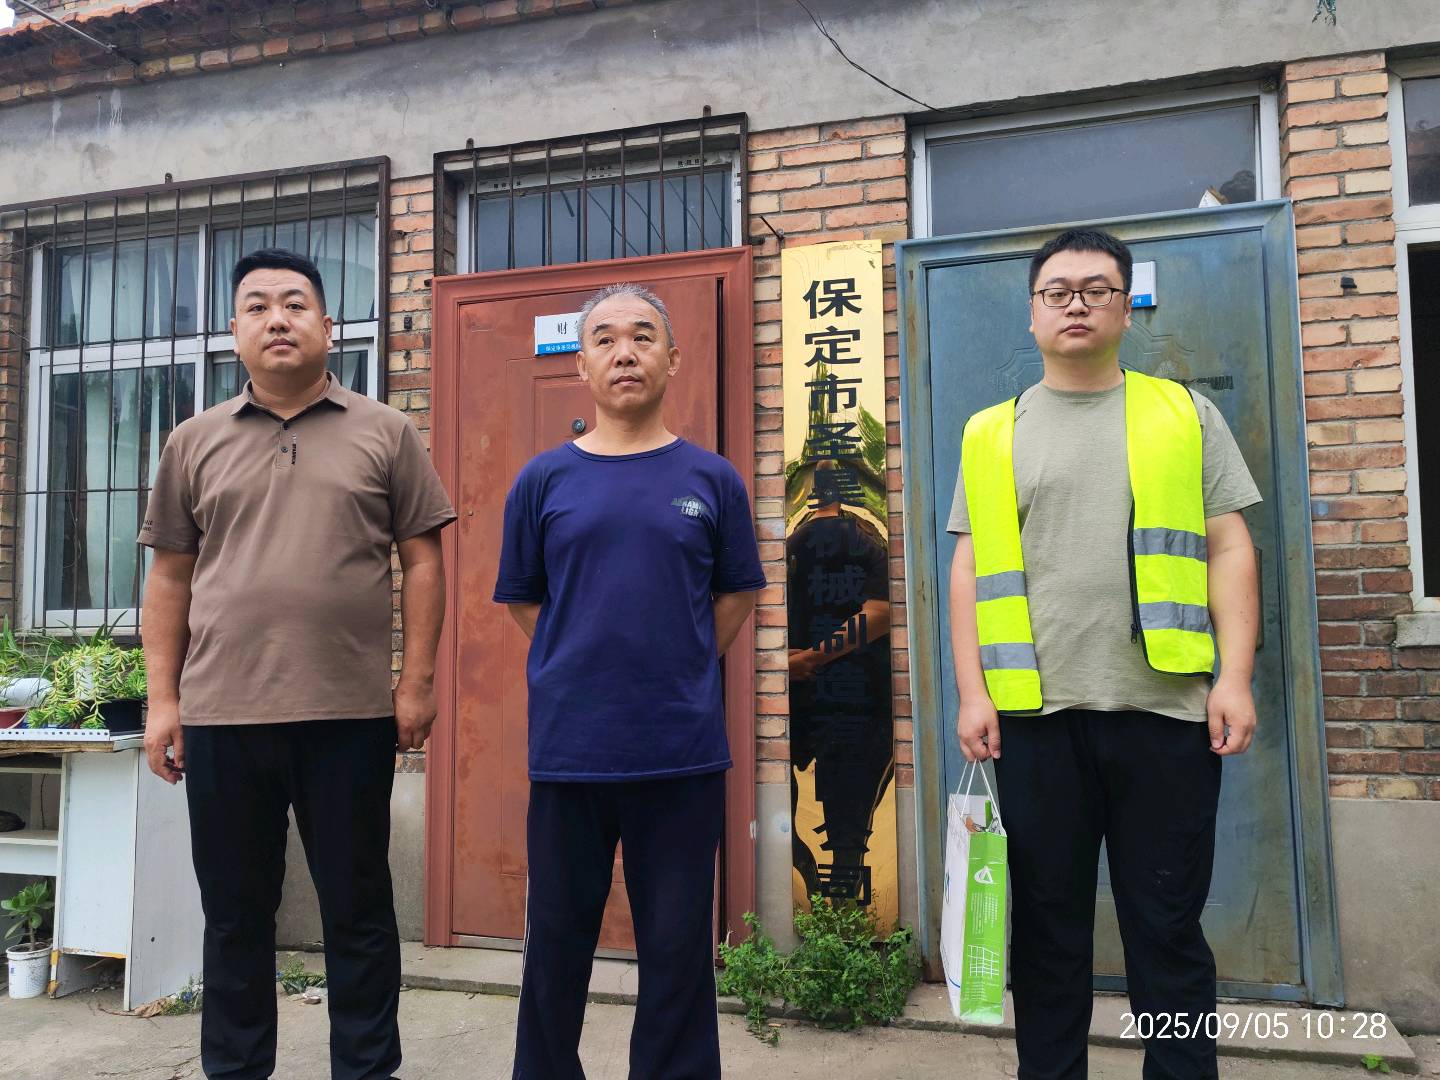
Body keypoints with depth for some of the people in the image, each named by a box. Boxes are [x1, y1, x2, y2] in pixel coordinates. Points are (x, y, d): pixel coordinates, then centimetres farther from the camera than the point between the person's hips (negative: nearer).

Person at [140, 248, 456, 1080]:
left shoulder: (385, 434, 3)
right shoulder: (194, 444, 10)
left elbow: (423, 561, 1)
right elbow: (170, 579, 11)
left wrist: (418, 680, -5)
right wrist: (163, 699, 5)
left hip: (351, 714, -2)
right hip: (221, 715, 2)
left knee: (358, 910, 9)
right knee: (234, 914, 14)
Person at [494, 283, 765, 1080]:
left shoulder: (711, 479, 3)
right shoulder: (544, 480, 3)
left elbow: (735, 595, 10)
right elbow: (523, 600, 10)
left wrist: (679, 672, 4)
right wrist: (580, 668, 4)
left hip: (684, 750, 0)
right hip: (568, 747, 1)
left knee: (679, 950, 11)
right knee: (557, 944, 13)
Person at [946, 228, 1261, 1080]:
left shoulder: (1186, 415, 9)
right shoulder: (993, 434, 10)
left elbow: (1229, 550, 5)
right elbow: (971, 570, 7)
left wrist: (1235, 675, -6)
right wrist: (973, 692, -1)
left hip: (1165, 710, 0)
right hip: (1036, 717, 1)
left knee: (1168, 926, 8)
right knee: (1046, 928, 10)